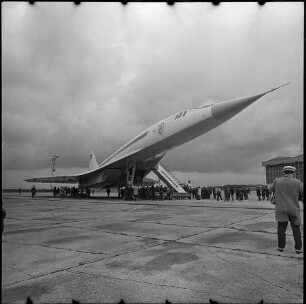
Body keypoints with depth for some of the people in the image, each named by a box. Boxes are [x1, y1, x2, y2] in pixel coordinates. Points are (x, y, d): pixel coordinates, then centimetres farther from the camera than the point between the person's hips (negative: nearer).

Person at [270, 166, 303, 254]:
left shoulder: (277, 181, -3)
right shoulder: (297, 182, -8)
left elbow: (272, 190, 15)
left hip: (281, 209, 1)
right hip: (293, 209, -1)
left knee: (281, 228, 10)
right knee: (296, 229, 11)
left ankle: (281, 247, 14)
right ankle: (298, 248, 12)